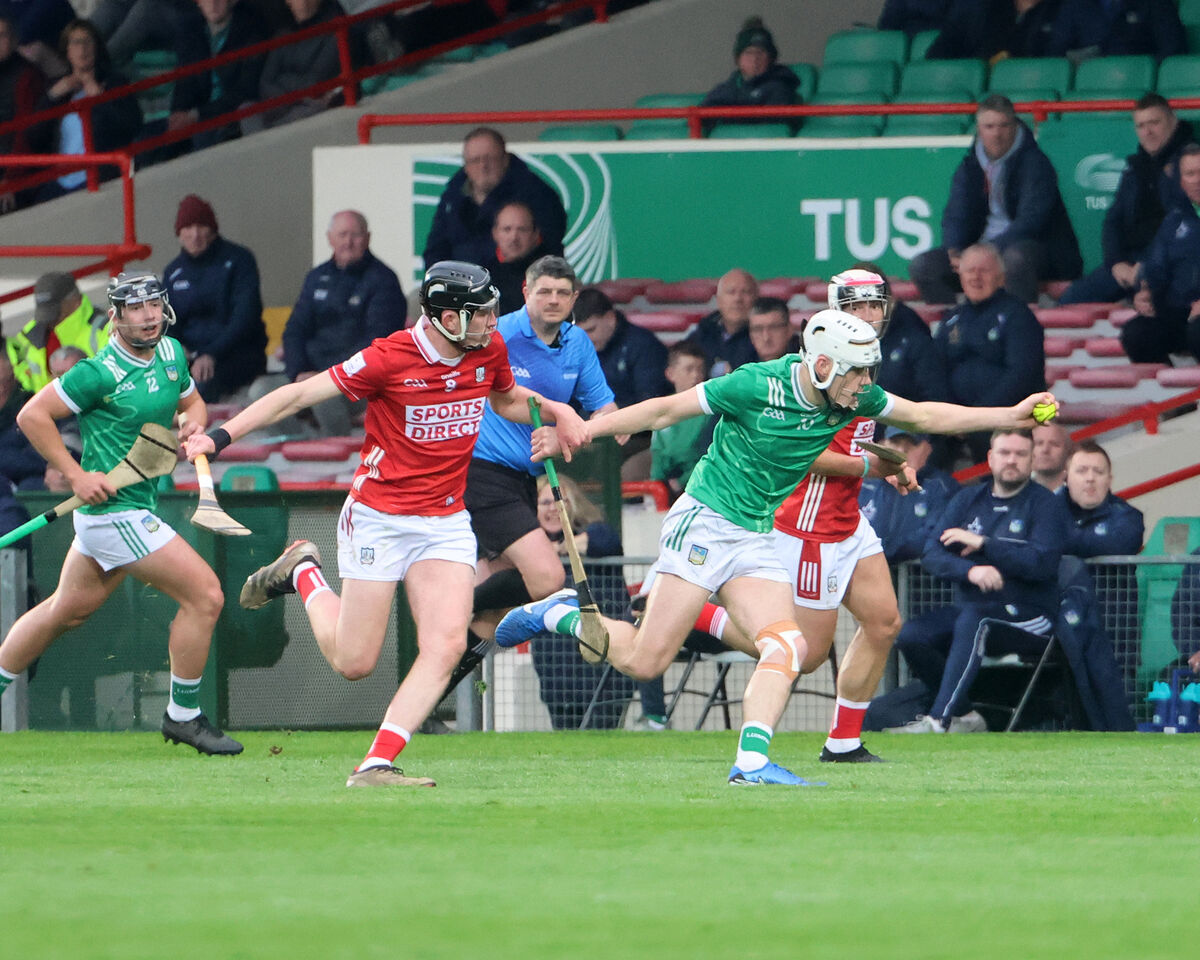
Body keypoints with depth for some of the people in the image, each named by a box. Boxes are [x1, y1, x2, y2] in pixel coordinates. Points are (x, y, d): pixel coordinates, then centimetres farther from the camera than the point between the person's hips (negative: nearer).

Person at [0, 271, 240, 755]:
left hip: (137, 505, 9)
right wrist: (76, 476, -17)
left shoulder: (171, 353, 6)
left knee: (65, 611, 20)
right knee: (204, 594, -9)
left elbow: (191, 399, 23)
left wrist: (194, 423, -1)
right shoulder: (100, 374, -18)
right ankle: (183, 716, 2)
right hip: (114, 511, -9)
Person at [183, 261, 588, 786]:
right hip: (378, 519, -4)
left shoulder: (490, 350, 0)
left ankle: (377, 764, -15)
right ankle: (304, 574, 29)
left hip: (446, 521, 4)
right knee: (353, 663, 2)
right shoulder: (389, 358, -17)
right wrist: (221, 437, -16)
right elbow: (299, 394, -12)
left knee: (447, 644, -17)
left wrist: (554, 409, 3)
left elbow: (507, 399, 23)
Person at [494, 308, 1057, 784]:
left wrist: (1010, 417, 6)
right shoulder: (758, 385, -17)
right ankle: (561, 615, 13)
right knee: (646, 661, -11)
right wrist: (577, 433, -9)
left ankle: (752, 760, -20)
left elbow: (925, 416, 13)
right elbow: (664, 411, -9)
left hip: (759, 539, 6)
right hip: (707, 521, -6)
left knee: (787, 647, -15)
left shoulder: (852, 399, 1)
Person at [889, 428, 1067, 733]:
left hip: (1029, 618, -5)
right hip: (970, 605, 5)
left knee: (973, 619, -37)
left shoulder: (1043, 504, 0)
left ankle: (939, 720, -43)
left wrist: (983, 543, -12)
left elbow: (1043, 563, -15)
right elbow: (932, 553, 3)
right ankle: (964, 717, -7)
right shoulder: (968, 499, 14)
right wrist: (970, 570, -19)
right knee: (911, 635, -21)